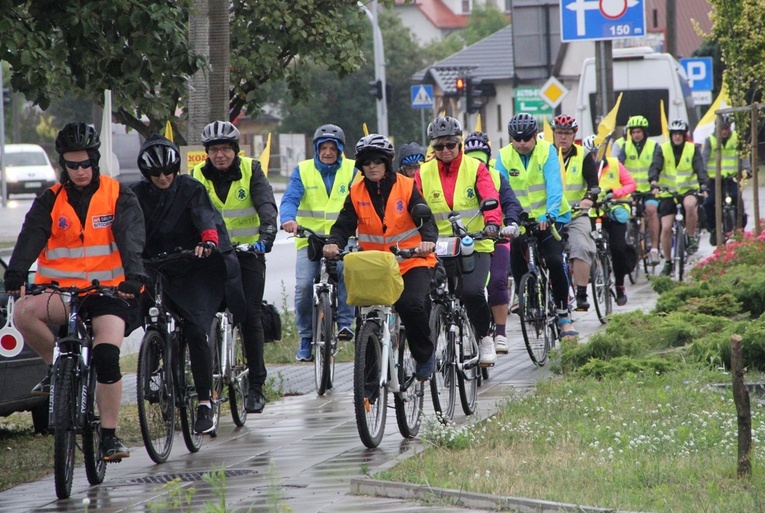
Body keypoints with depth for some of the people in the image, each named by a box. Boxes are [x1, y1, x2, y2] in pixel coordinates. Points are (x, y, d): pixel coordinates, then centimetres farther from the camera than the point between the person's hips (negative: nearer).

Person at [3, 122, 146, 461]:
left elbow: (130, 239, -13)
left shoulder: (119, 197, 1)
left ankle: (109, 435, -8)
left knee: (107, 357, -21)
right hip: (63, 290, 2)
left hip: (109, 290, -2)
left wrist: (133, 277, -32)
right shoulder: (50, 201, 6)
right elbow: (31, 238, -9)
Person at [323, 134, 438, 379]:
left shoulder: (406, 187, -4)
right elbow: (344, 224, -5)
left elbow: (425, 218, -12)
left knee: (412, 304, -25)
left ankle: (424, 356, -2)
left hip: (412, 260, -3)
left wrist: (428, 240, -34)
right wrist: (334, 243, -28)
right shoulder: (356, 193, 3)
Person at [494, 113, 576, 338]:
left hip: (550, 219, -3)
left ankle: (564, 316, -8)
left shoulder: (547, 151, -11)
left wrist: (550, 215, -36)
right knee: (518, 268, -7)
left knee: (555, 261, -20)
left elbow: (554, 185, -22)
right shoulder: (504, 156, -4)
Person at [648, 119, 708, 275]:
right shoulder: (662, 149, -2)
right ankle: (668, 262, 11)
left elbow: (700, 168, -12)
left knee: (690, 204, -37)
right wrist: (654, 182, -36)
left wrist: (703, 185, -30)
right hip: (668, 192, 1)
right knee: (666, 228, -6)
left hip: (688, 189, -1)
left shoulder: (693, 149, -1)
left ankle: (692, 237, -15)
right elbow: (655, 167, -16)